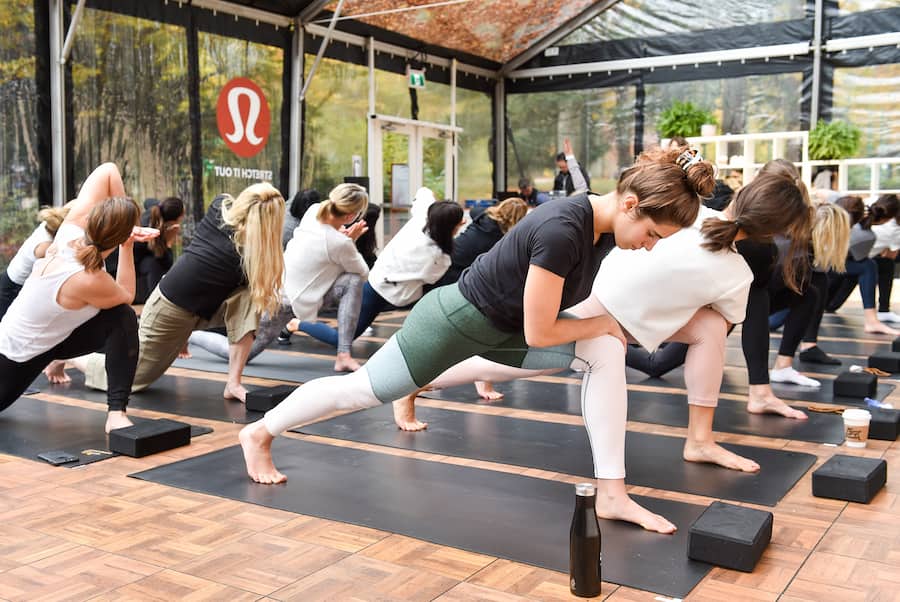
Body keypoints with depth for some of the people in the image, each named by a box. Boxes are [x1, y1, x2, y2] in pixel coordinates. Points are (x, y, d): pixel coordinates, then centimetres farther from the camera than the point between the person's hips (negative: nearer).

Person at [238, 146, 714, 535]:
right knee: (363, 389, 8)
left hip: (504, 326, 8)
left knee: (606, 353, -6)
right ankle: (259, 433, 33)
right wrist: (605, 323, -15)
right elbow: (539, 333, -28)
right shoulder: (563, 230, -36)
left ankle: (611, 494, 3)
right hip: (458, 320, -8)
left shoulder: (603, 221, -8)